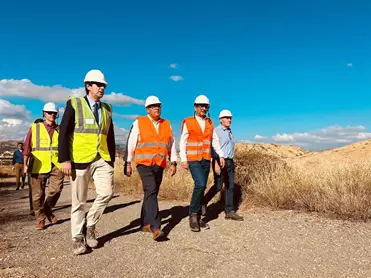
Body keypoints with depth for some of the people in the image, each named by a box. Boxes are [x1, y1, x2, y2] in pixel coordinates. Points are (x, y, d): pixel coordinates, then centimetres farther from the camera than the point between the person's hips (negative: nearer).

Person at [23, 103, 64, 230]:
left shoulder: (60, 130, 11)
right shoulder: (34, 128, 5)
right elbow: (27, 147, 3)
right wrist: (25, 164, -4)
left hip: (56, 165, 1)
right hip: (39, 166, -1)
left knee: (56, 189, -13)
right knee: (38, 194, 4)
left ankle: (47, 209, 15)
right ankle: (40, 218, 21)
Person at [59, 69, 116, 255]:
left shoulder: (106, 109, 13)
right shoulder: (74, 104, 0)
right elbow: (64, 133, -6)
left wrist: (112, 159, 11)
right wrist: (65, 159, -14)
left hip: (102, 160, 4)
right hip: (80, 159, -4)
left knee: (106, 193, -8)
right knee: (79, 201, 4)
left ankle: (89, 226, 17)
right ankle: (78, 238, 20)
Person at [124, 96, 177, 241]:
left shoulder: (166, 124, 11)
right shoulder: (139, 123, 0)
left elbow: (171, 144, 13)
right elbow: (131, 144, 1)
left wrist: (173, 163, 8)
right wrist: (128, 163, 0)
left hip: (159, 165, 4)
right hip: (144, 163, -4)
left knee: (152, 194, 11)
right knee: (151, 191, -18)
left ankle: (145, 223, 26)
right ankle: (155, 228, -21)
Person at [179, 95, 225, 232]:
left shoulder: (210, 122, 10)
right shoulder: (188, 122, -4)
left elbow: (214, 141, 12)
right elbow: (182, 142, -5)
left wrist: (221, 155, 3)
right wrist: (183, 159, -12)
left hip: (206, 160, 5)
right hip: (193, 160, -5)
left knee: (202, 187, 7)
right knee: (200, 184, -20)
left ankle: (197, 217, 19)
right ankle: (193, 214, -4)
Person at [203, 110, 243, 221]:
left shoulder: (230, 132, 16)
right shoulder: (216, 131, -7)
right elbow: (213, 148, -14)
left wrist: (230, 161, 17)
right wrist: (216, 164, -21)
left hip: (230, 162, 7)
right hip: (219, 162, -7)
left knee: (230, 187, 4)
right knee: (218, 187, -6)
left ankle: (229, 212, 8)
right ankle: (203, 202, 16)